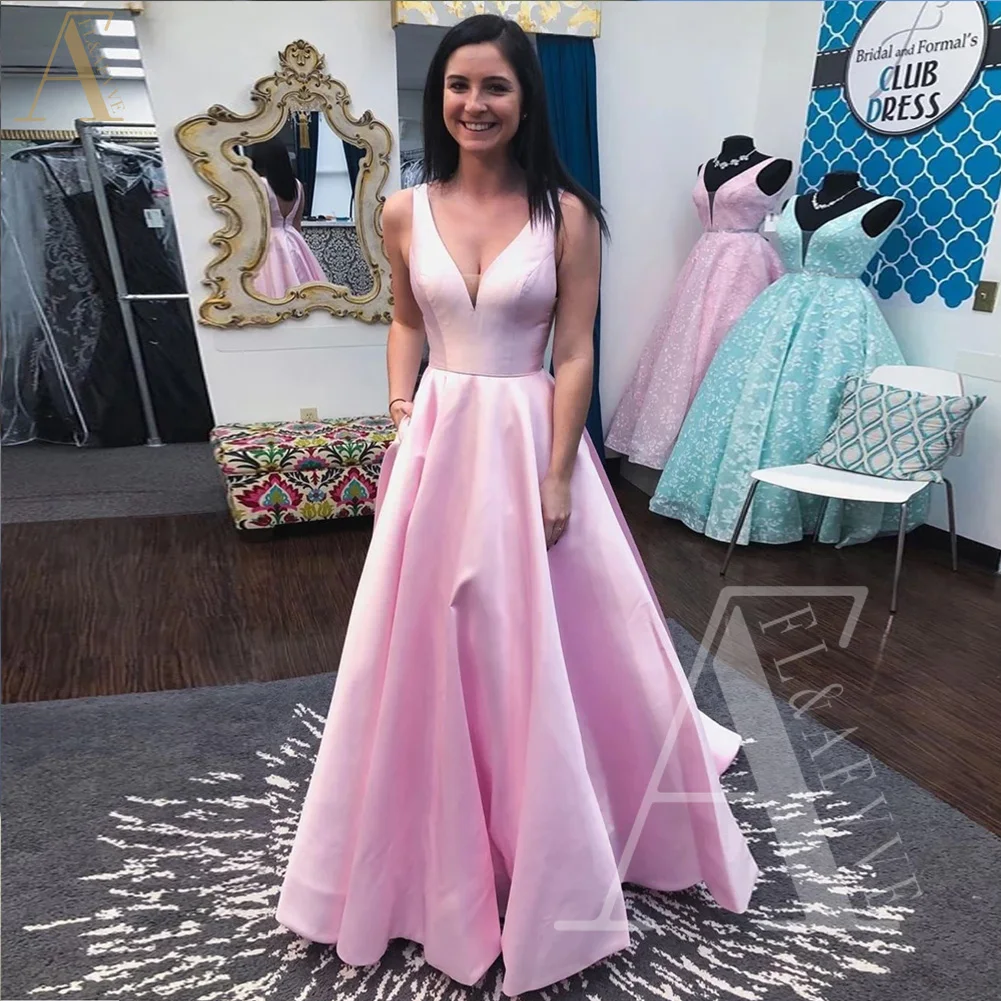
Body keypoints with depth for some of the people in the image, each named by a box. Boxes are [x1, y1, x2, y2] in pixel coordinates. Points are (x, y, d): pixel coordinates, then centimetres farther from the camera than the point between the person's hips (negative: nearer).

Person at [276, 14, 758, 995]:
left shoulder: (566, 215, -4)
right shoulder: (405, 213, 4)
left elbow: (574, 355, -6)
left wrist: (555, 479, -11)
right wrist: (400, 411, 4)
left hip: (530, 441, -2)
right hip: (438, 443, 3)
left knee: (541, 648, 8)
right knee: (428, 642, 11)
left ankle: (541, 844, 38)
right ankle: (443, 846, 38)